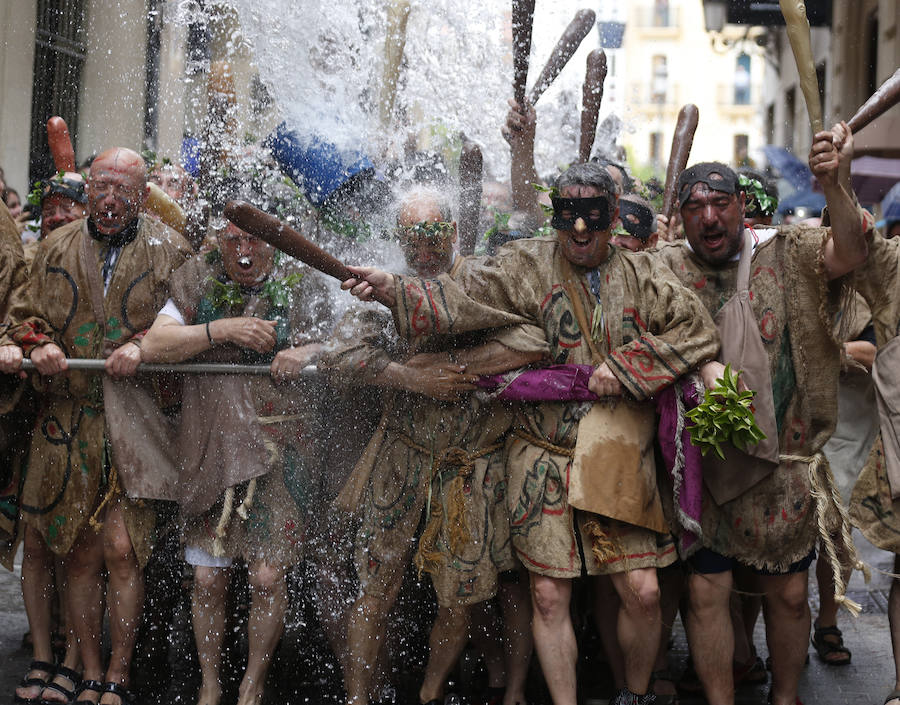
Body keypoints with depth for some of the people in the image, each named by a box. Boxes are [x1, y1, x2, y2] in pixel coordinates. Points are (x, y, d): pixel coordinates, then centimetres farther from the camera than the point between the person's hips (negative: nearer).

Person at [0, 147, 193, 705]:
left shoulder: (167, 250, 2)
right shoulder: (56, 249, 12)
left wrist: (145, 345, -19)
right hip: (69, 422, 3)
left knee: (122, 551, -7)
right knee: (82, 555, 5)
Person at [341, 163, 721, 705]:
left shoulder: (644, 275, 5)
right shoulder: (529, 265, 1)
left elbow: (699, 332, -2)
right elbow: (463, 298, -11)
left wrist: (625, 365, -12)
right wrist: (392, 290, -28)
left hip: (620, 457, 1)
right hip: (545, 458, -1)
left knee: (643, 592, -1)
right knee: (549, 595, 0)